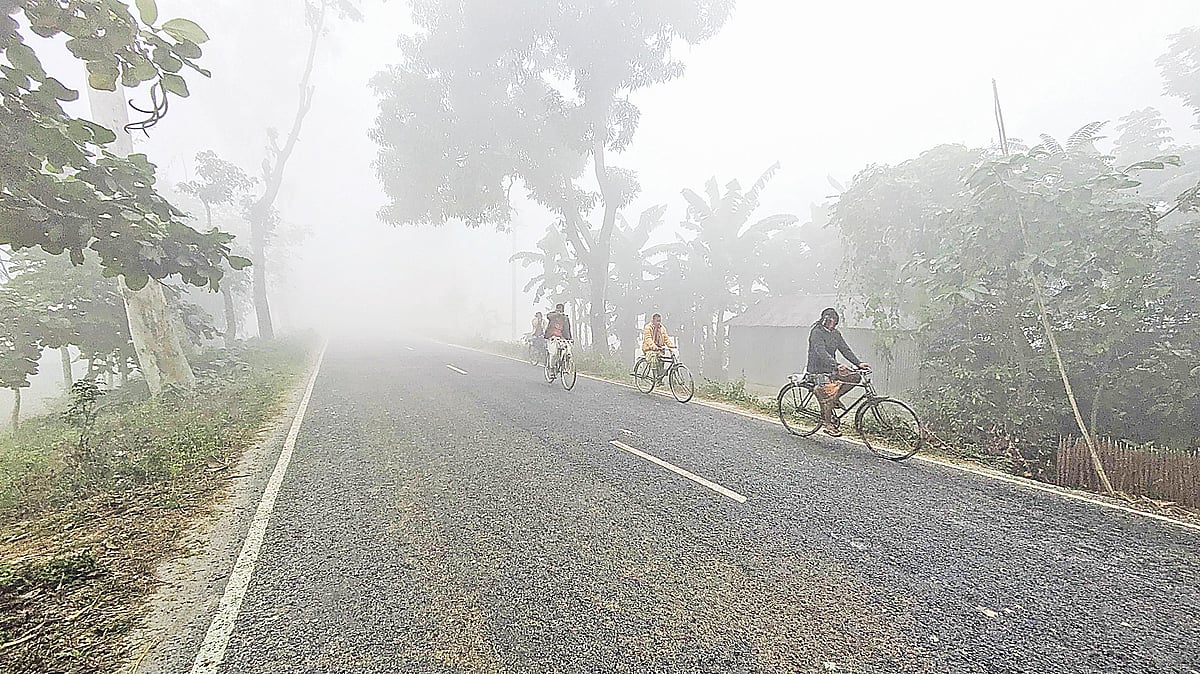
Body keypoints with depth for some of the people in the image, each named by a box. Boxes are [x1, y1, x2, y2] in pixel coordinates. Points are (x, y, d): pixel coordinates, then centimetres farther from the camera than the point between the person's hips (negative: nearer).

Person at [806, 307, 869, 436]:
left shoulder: (836, 333, 9)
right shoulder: (816, 332, -15)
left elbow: (845, 349, 4)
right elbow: (821, 353, -27)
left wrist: (859, 363, -10)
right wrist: (837, 365, -39)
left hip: (832, 368, 7)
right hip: (818, 370, -7)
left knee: (855, 377, -7)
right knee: (830, 392, -19)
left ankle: (834, 398, 7)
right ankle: (827, 424, -7)